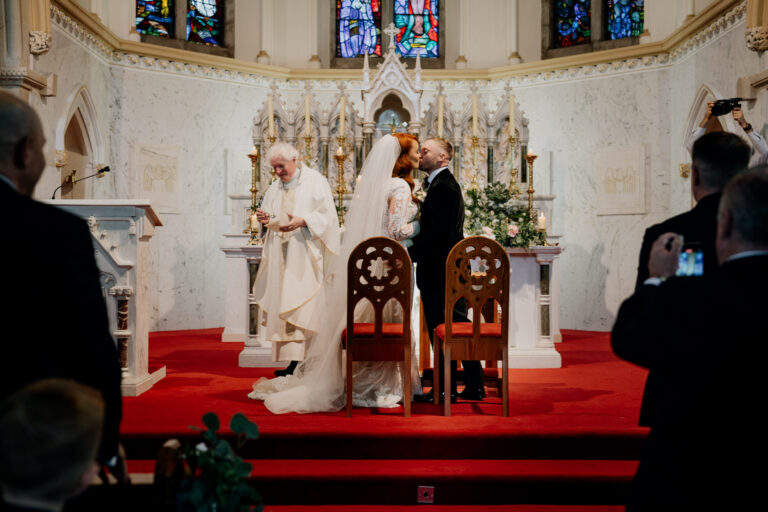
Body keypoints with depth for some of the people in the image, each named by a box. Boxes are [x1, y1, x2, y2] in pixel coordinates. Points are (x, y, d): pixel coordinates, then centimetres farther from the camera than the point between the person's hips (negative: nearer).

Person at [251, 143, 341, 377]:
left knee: (302, 305, -11)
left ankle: (301, 359, -11)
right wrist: (266, 220, -4)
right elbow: (272, 221, 19)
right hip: (281, 256, 6)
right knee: (282, 304, 2)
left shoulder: (315, 181, -1)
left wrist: (302, 221, -20)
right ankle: (292, 360, 5)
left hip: (305, 255, -6)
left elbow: (326, 215, -6)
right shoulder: (274, 188, 18)